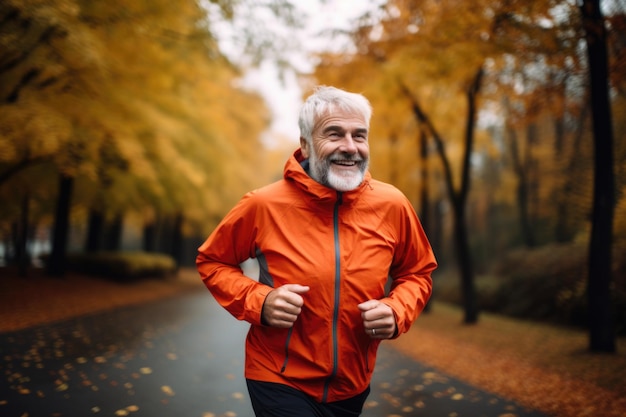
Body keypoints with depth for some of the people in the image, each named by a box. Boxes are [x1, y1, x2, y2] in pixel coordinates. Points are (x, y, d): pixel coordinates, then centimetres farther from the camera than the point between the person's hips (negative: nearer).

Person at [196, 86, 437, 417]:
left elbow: (417, 273, 6)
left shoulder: (392, 206, -10)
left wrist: (397, 312, -14)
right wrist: (258, 302, -18)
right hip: (279, 381, -3)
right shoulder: (264, 205, -15)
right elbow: (212, 261, -1)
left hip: (352, 386, 4)